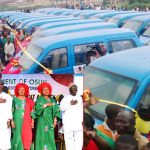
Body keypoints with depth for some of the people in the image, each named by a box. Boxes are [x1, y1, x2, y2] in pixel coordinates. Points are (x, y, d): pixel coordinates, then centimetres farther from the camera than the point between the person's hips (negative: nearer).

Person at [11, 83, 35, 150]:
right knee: (17, 136, 0)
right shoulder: (14, 99, 4)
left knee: (27, 137, -3)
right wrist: (12, 121, -5)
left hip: (27, 121, 2)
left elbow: (31, 111, 10)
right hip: (17, 121, -2)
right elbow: (12, 111, 2)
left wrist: (32, 121, 5)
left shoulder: (29, 101, 9)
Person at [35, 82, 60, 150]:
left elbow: (55, 110, 10)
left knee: (50, 136, 1)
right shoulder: (40, 99, 1)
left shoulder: (52, 99, 13)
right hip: (42, 120, -3)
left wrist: (55, 119, 1)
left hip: (50, 120, 4)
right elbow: (37, 108, -14)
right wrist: (46, 105, -15)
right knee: (42, 135, -6)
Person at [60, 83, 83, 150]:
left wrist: (82, 120, 9)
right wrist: (70, 104, -18)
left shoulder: (79, 98, 17)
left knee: (79, 139, 1)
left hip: (78, 123, 4)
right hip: (68, 123, -4)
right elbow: (61, 108, -10)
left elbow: (82, 109, 17)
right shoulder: (66, 98, 1)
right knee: (69, 139, -6)